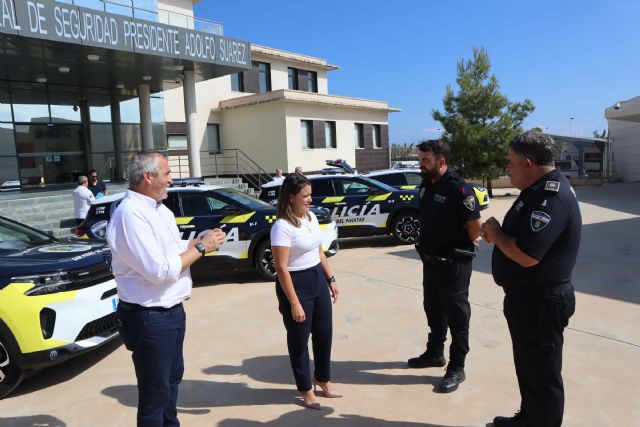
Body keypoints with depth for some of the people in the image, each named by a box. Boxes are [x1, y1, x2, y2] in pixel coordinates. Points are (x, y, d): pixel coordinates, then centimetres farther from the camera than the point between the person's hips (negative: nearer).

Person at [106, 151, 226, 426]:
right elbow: (160, 270, -28)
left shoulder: (159, 209, 7)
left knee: (172, 380, 26)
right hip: (150, 318, -9)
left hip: (172, 310, 9)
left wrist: (201, 241, -2)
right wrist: (201, 247, -18)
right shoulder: (131, 214, -23)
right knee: (155, 393, 9)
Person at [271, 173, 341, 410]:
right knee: (299, 339, 9)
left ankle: (323, 379, 39)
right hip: (296, 284, -8)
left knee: (325, 333, 18)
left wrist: (330, 279, 13)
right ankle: (306, 388, 28)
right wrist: (294, 302, -21)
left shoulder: (311, 217, 5)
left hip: (318, 280, 8)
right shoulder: (282, 226, -19)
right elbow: (281, 268, -21)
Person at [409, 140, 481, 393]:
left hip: (454, 264, -8)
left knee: (456, 316, 6)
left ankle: (456, 368, 19)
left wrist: (461, 246, -2)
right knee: (433, 311, 21)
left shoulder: (458, 188, -20)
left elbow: (475, 227, -17)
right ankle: (434, 353, 39)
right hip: (430, 261, 8)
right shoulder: (425, 185, 4)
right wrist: (427, 246, 9)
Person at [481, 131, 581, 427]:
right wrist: (499, 234, -1)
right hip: (529, 297, 11)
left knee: (542, 375, 7)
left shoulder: (550, 198, -25)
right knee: (529, 368, 25)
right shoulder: (540, 189, 9)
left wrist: (496, 234, -15)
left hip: (540, 302, -11)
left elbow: (527, 255, -32)